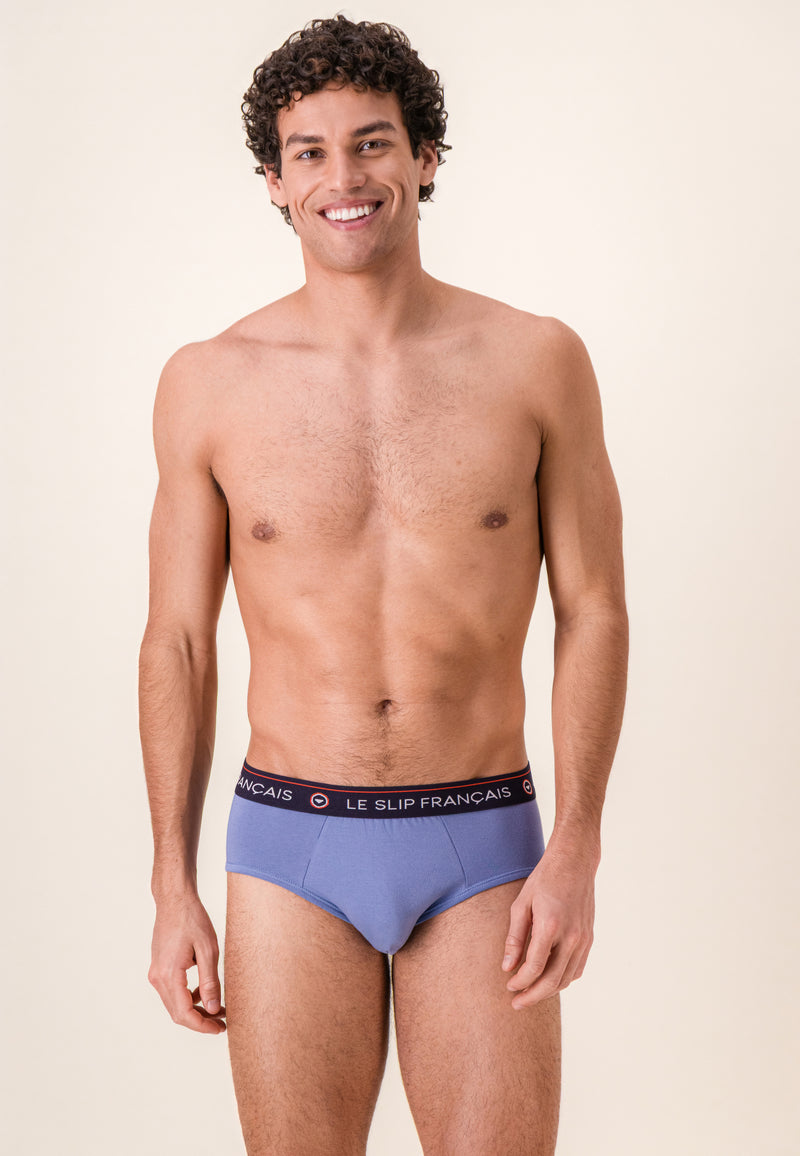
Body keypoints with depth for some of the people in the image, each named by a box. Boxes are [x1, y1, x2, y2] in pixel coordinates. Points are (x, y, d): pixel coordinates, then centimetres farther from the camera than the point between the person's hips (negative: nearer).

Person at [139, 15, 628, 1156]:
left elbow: (593, 613, 1)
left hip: (483, 848, 0)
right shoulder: (209, 385, -1)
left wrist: (576, 851, -8)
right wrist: (173, 888, 2)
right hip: (291, 848, 1)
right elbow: (178, 642, 4)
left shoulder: (538, 363, -2)